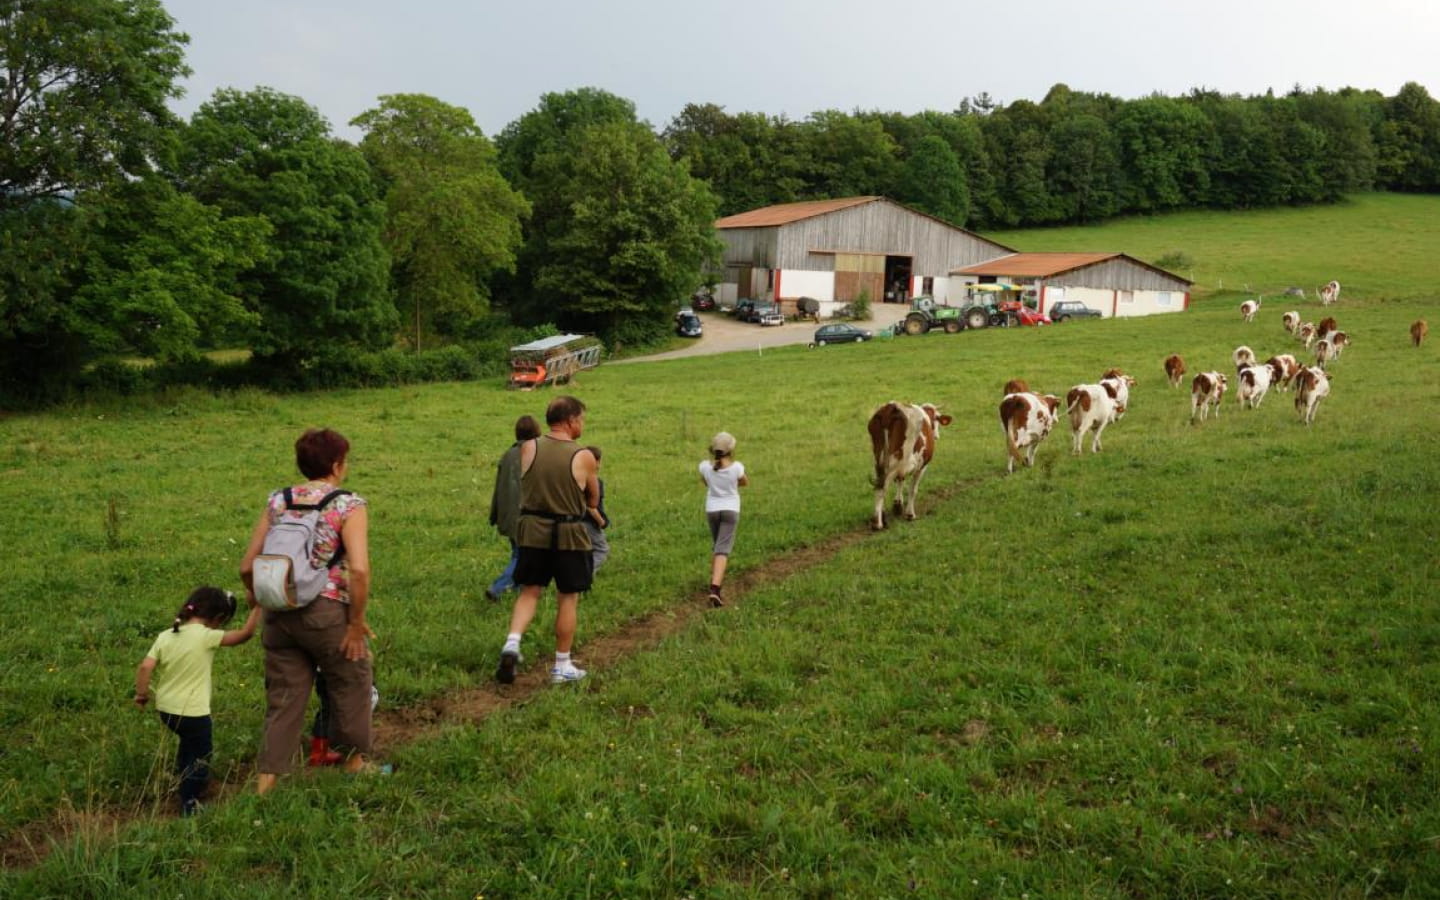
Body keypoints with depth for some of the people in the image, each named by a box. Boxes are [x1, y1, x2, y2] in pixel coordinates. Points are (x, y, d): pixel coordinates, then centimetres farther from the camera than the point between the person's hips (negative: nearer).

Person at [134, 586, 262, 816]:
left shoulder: (165, 636, -1)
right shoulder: (206, 637, -15)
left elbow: (145, 667, -6)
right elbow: (244, 634, -13)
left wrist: (142, 694, 8)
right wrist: (256, 608, -1)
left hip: (166, 708, 6)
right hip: (193, 711, -6)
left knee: (188, 742, 32)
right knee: (200, 756, 10)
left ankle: (183, 776, 46)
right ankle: (189, 804, 14)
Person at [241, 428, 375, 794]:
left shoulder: (277, 501, 7)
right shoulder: (349, 505, -7)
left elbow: (247, 567, 7)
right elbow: (358, 569, -20)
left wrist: (259, 597, 26)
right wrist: (357, 622, -11)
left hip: (279, 614, 5)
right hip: (327, 613, -4)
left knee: (283, 699, 13)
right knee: (352, 686, 18)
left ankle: (265, 784, 13)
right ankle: (356, 763, 32)